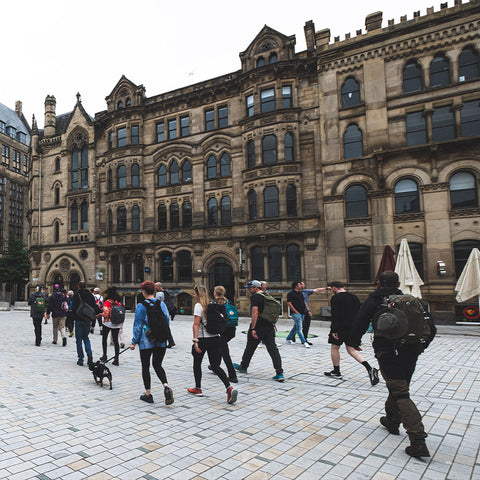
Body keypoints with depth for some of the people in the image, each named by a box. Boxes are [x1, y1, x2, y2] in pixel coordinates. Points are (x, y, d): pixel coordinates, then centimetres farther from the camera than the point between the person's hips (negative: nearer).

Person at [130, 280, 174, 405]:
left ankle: (148, 394, 17)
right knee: (157, 365, 16)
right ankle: (166, 387, -6)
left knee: (145, 367, 11)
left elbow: (138, 325, -7)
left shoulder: (141, 306, -8)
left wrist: (134, 342, 0)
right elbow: (167, 321, 9)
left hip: (146, 341, -4)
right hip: (161, 341, 4)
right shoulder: (162, 304, 4)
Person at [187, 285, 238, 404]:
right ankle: (230, 388, -12)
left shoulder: (198, 305, -10)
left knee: (197, 364, 17)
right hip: (215, 338, 6)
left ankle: (198, 389, 29)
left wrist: (195, 340, -18)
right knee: (215, 366, 5)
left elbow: (196, 324, -16)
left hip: (203, 339, -6)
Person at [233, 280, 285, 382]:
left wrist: (253, 328, -20)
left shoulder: (255, 297, -12)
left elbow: (255, 313, -20)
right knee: (273, 349, 2)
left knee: (250, 347, 12)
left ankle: (243, 367, 31)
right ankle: (280, 373, -4)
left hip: (258, 327, -7)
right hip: (269, 326, 7)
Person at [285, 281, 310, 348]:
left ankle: (288, 339, 29)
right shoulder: (290, 293, -8)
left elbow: (304, 302, 23)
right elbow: (289, 303, -14)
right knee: (299, 328, -8)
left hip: (302, 313, 9)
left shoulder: (300, 293, 17)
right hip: (296, 313, -9)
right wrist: (296, 312, -16)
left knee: (295, 327, 16)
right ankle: (304, 342, -9)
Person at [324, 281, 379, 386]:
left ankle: (336, 372, 20)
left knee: (334, 348, 11)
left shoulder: (335, 298, -12)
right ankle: (369, 368, -7)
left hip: (340, 328, -7)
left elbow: (335, 316, -18)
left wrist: (334, 330, -15)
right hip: (353, 328, 7)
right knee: (351, 349, 10)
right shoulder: (354, 297, 10)